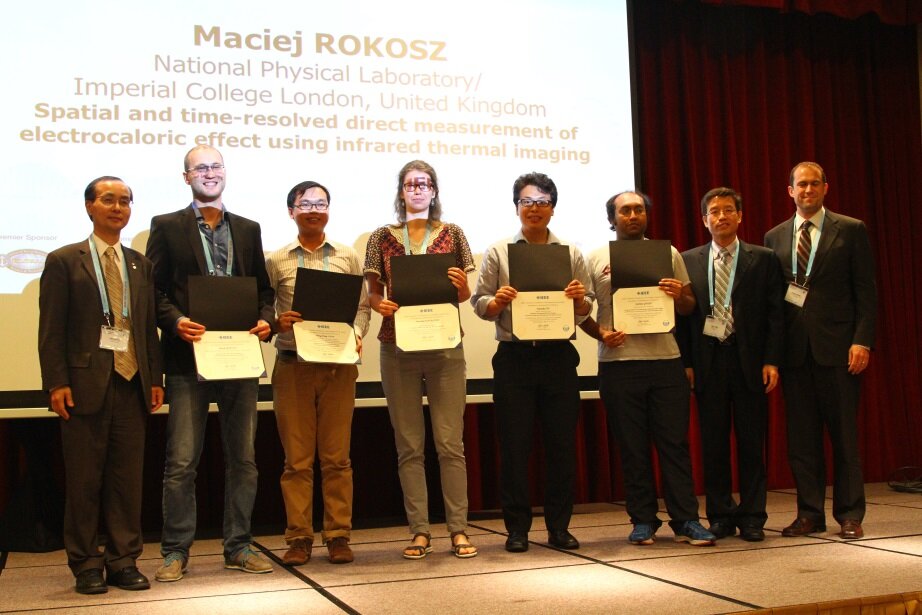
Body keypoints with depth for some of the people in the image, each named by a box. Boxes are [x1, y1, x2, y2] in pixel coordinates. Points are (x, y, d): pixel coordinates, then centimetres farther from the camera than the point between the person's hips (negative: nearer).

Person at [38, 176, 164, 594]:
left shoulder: (140, 264, 14)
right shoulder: (64, 261, 2)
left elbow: (149, 325, 13)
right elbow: (51, 329, -2)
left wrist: (155, 378, 7)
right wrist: (57, 383, -10)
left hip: (132, 384, 4)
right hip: (86, 384, -3)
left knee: (128, 477, 5)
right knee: (84, 480, 3)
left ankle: (123, 561, 14)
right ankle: (86, 565, 13)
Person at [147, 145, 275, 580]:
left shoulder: (248, 229, 15)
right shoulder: (166, 227, 6)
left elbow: (264, 288, 15)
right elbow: (154, 289, 0)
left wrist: (266, 320, -5)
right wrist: (175, 321, -17)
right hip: (189, 354, -3)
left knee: (243, 458, 8)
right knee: (181, 461, -2)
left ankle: (238, 546, 18)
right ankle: (176, 551, 9)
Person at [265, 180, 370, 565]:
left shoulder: (348, 257, 10)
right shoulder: (276, 261, 7)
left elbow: (362, 306, 9)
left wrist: (356, 333, -9)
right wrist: (276, 322, -14)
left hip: (338, 363, 1)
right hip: (292, 364, 0)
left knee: (337, 457, 3)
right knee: (297, 458, 2)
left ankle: (338, 535, 10)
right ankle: (299, 537, 10)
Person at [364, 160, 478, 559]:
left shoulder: (451, 234, 8)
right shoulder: (383, 238, 9)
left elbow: (464, 295, 9)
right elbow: (373, 293, 9)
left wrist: (460, 284, -12)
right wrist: (379, 304, -13)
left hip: (446, 346, -1)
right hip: (398, 347, 1)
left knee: (451, 442, -3)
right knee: (409, 446, 3)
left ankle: (458, 529, 4)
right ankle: (419, 530, 10)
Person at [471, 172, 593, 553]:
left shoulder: (571, 253, 10)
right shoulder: (498, 252, 6)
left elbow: (586, 310, 9)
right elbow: (479, 304, 4)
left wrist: (579, 299, -12)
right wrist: (497, 302, -17)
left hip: (559, 356, 2)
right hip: (514, 357, -1)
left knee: (562, 443, 4)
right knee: (514, 444, 1)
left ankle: (559, 526, 17)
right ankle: (517, 528, 12)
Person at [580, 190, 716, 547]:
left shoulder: (668, 254, 12)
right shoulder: (596, 259, 7)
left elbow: (689, 307, 12)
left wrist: (679, 296, -10)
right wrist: (600, 334, -11)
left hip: (666, 360, 1)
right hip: (618, 363, -1)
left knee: (675, 443, 2)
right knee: (632, 447, 4)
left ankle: (686, 521, 7)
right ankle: (643, 521, 13)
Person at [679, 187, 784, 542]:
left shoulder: (763, 259, 5)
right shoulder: (689, 261, 8)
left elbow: (774, 313, 3)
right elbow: (683, 313, 7)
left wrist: (771, 361, -6)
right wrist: (686, 362, 0)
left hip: (749, 361, -1)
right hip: (707, 361, 1)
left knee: (751, 442, 3)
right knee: (713, 442, 5)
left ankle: (752, 517, 12)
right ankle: (720, 516, 14)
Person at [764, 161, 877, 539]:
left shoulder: (850, 230, 4)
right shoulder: (774, 237, 13)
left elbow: (866, 291, 0)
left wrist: (862, 341, -10)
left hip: (836, 346, -3)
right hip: (794, 348, 3)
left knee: (844, 433, 2)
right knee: (801, 436, 6)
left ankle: (849, 515, 11)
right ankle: (810, 513, 14)